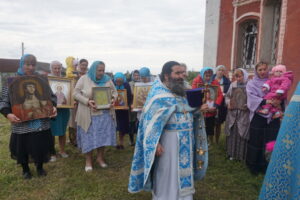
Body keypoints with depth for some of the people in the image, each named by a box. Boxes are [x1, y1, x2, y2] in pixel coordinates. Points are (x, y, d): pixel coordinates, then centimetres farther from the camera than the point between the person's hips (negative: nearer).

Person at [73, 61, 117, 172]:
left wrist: (113, 100, -10)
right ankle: (88, 160, 19)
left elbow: (114, 92, 11)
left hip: (105, 114, 3)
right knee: (89, 137, 4)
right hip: (89, 115, -2)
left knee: (103, 136, 7)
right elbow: (76, 93, -6)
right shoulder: (84, 79, -4)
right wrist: (87, 101, -20)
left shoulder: (107, 79, 3)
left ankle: (100, 157, 25)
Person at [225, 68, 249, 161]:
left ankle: (241, 155, 19)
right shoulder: (232, 85, 6)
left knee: (242, 134, 3)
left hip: (244, 114, -4)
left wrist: (248, 106, -21)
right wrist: (228, 103, -5)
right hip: (232, 113, 4)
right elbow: (227, 96, 14)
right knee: (232, 134, 10)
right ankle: (232, 153, 24)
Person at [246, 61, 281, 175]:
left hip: (272, 116, 3)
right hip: (258, 116, -3)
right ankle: (253, 166, 18)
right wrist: (265, 101, -25)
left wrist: (279, 101, -13)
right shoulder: (251, 83, 4)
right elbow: (251, 98, -12)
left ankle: (266, 166, 19)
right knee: (256, 141, 1)